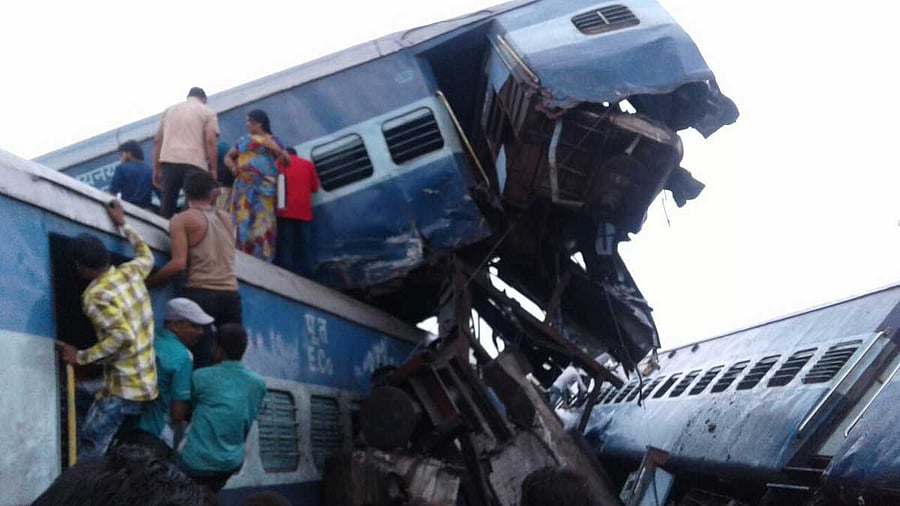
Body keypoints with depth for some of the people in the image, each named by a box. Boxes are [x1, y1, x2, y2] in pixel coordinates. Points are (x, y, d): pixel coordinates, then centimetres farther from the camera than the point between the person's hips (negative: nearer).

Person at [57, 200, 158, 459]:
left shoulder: (94, 295, -16)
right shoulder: (130, 272, 4)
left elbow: (123, 336, -27)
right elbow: (147, 255, 29)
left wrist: (81, 357, -17)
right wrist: (122, 224, 39)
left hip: (123, 388, -8)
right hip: (147, 383, 8)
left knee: (90, 451, -8)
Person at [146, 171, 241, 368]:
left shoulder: (181, 220, 2)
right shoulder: (226, 218, 17)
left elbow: (179, 264, -9)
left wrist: (149, 282, 1)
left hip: (200, 293, -4)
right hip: (230, 294, 5)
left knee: (202, 362, -10)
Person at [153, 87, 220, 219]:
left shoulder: (169, 110, 23)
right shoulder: (208, 112, 11)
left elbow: (157, 141, 17)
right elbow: (210, 141, -2)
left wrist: (156, 170, 18)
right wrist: (214, 170, -1)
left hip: (169, 161, 4)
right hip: (194, 163, -3)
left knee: (166, 206, 6)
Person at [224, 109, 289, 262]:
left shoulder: (271, 140, 6)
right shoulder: (243, 140, 19)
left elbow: (286, 160, 0)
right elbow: (228, 157, 22)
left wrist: (276, 149, -16)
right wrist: (233, 167, 2)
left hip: (263, 187, -4)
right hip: (244, 187, 4)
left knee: (262, 221, -9)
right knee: (243, 220, -1)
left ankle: (262, 257, -9)